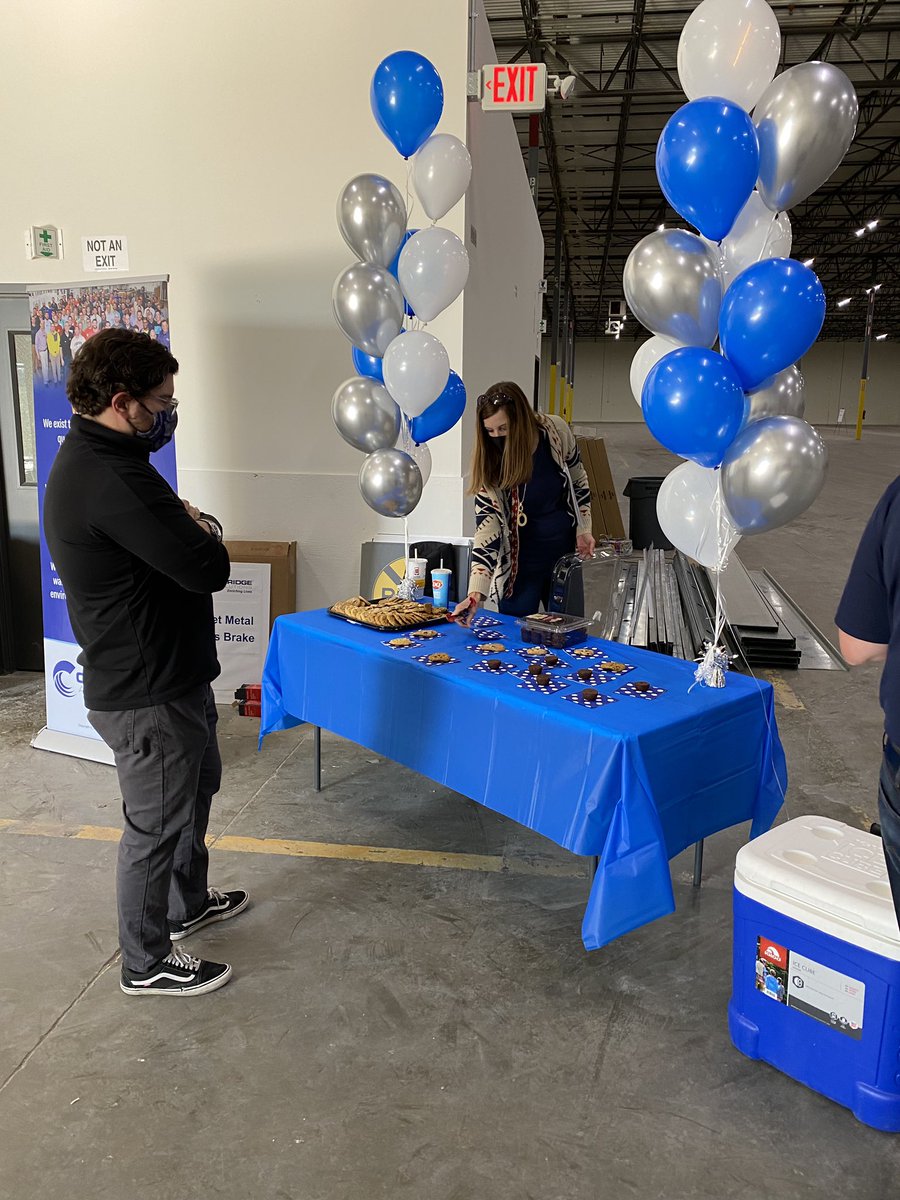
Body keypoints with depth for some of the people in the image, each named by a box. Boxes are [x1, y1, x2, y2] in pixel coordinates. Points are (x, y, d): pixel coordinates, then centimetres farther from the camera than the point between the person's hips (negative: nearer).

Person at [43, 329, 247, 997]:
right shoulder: (112, 478, -28)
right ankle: (147, 964, 28)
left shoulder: (89, 459, 8)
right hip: (146, 696, -11)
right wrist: (203, 531, -8)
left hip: (171, 675, 11)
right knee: (156, 827, 7)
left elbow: (170, 539, 13)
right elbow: (208, 568, -29)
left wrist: (190, 526, -8)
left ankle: (189, 903, 47)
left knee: (198, 785, 27)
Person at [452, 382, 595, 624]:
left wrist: (583, 529, -2)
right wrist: (476, 593, -33)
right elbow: (486, 528, -24)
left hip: (564, 551, 2)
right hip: (520, 563, -2)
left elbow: (578, 480, 6)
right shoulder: (488, 463, -18)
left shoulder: (556, 431, -13)